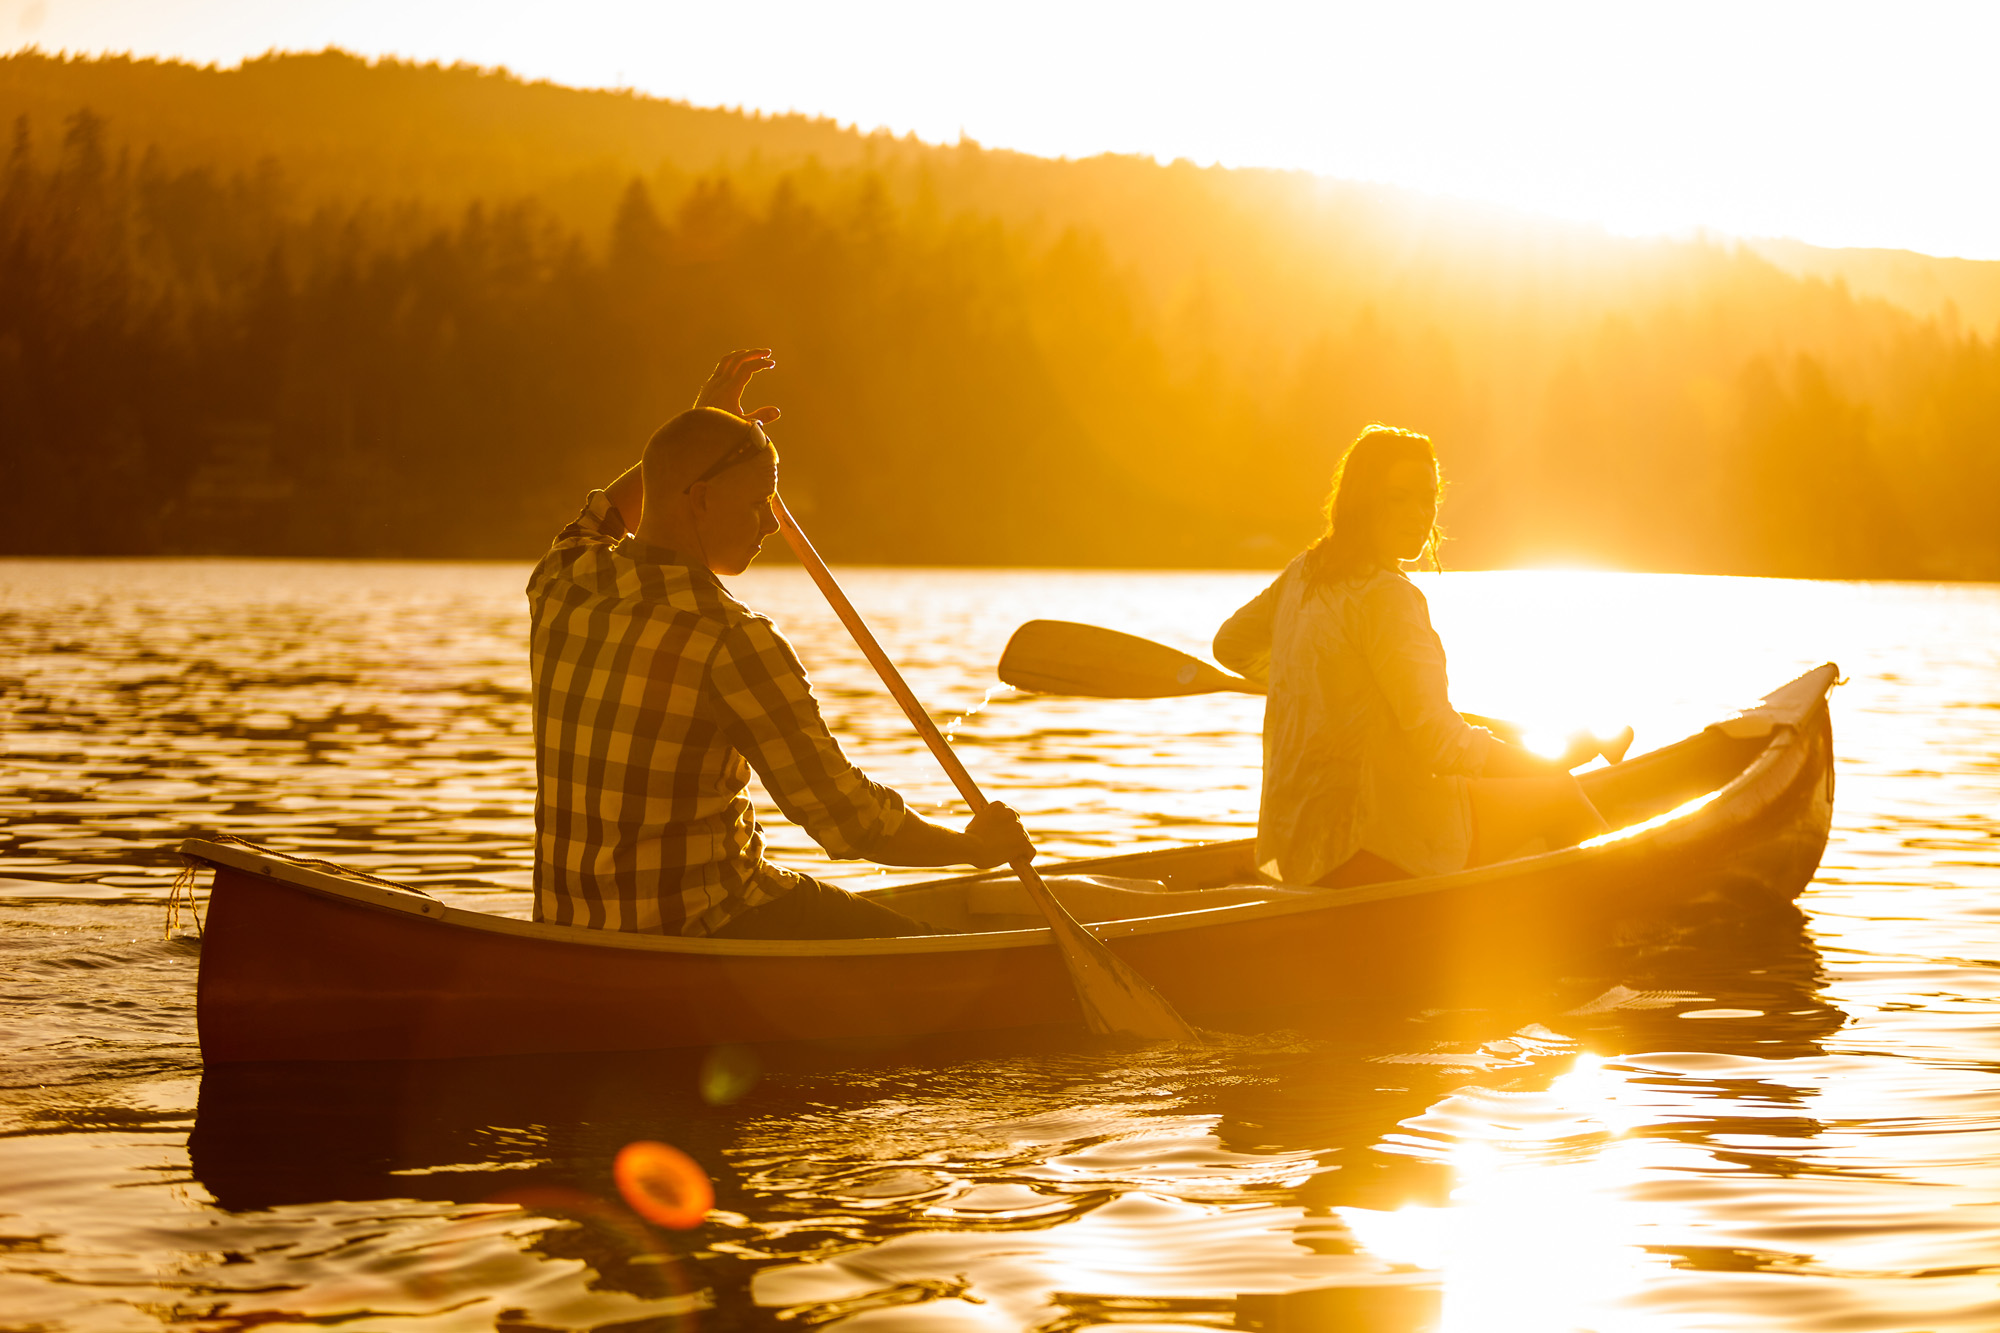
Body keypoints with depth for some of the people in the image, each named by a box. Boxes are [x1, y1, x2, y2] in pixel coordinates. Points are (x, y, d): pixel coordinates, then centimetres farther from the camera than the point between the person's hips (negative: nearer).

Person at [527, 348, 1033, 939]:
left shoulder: (561, 586, 0)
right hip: (699, 929, -8)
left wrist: (699, 427, 33)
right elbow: (846, 817, -17)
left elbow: (599, 523, 30)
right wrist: (976, 846, -2)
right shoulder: (731, 641, -21)